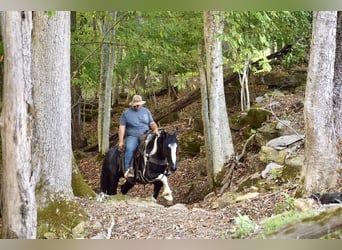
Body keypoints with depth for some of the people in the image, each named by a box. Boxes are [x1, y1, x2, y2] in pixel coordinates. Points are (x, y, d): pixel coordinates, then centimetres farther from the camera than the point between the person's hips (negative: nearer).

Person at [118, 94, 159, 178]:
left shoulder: (146, 111, 16)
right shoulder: (126, 113, 7)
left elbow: (152, 123, 17)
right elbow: (122, 127, 4)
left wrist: (155, 129, -7)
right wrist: (121, 141, -6)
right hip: (132, 137, -2)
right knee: (129, 148, -34)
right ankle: (127, 170, -36)